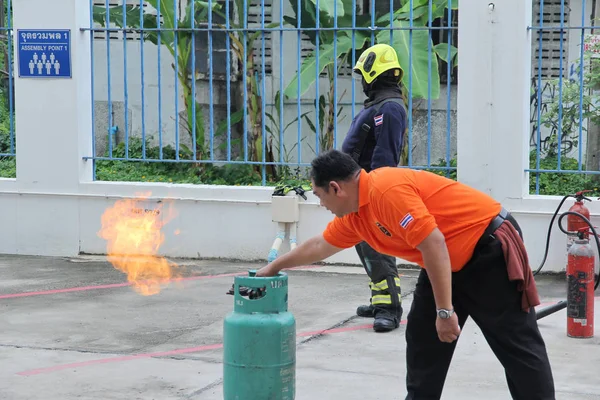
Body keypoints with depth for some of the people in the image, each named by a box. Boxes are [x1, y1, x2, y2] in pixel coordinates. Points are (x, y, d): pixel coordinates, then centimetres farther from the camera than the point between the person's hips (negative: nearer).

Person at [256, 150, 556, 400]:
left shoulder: (386, 190, -25)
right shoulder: (354, 214, 6)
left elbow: (434, 245, -29)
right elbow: (320, 246, 25)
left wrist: (445, 311, -27)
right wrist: (274, 267, 36)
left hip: (492, 251, -10)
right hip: (449, 264, 10)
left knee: (516, 344, -4)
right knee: (422, 337, 10)